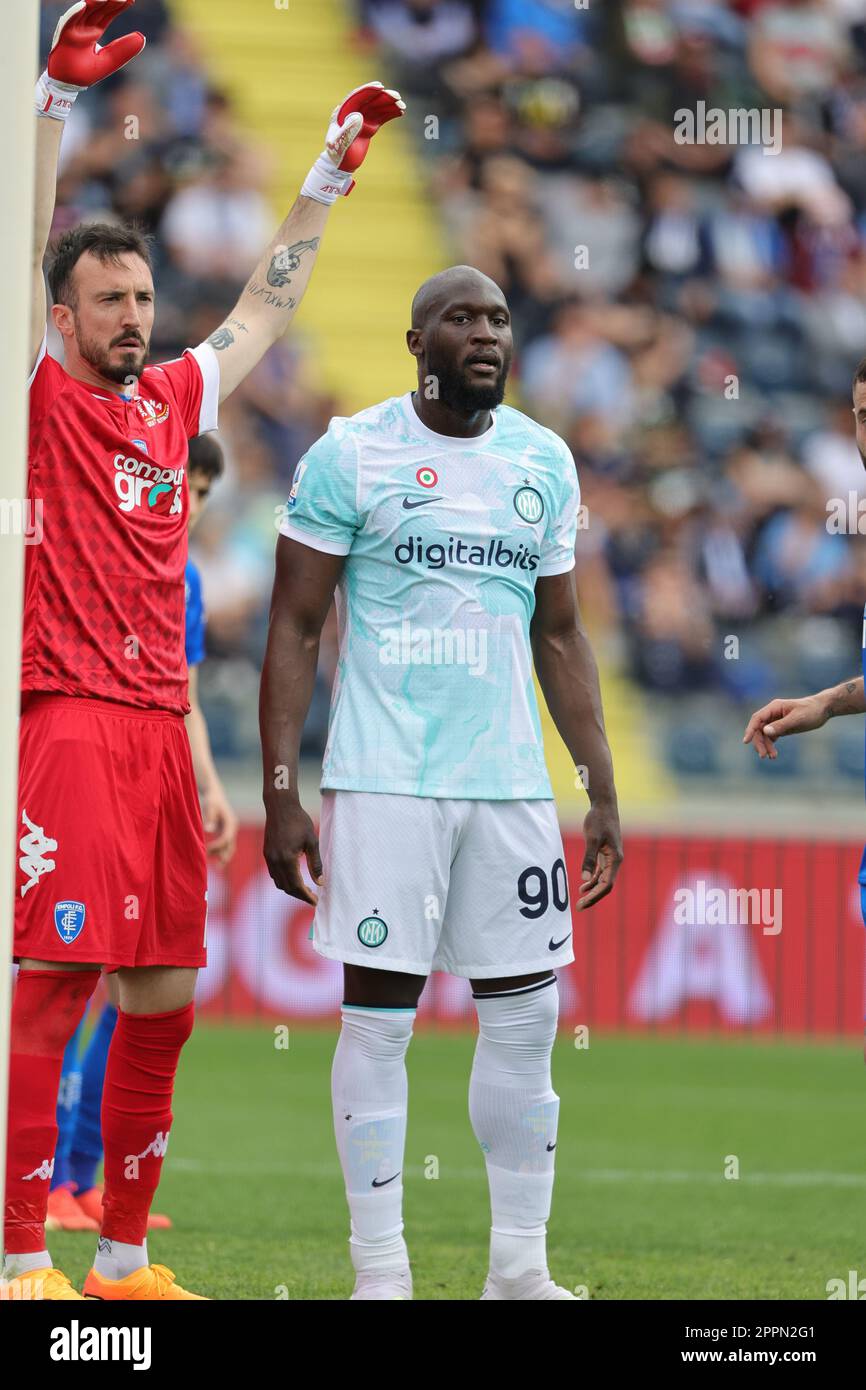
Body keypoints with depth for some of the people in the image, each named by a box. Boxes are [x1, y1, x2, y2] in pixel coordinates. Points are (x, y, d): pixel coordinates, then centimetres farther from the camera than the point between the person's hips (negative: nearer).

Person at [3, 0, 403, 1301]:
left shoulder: (174, 400, 17)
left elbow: (266, 308, 29)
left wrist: (331, 172, 29)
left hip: (157, 729, 7)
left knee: (163, 995, 8)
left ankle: (124, 1255, 17)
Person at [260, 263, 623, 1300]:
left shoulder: (544, 462, 10)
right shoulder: (350, 456, -4)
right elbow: (294, 631, -2)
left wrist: (603, 794, 11)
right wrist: (280, 796, -8)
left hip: (510, 781, 4)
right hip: (384, 779, -4)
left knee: (525, 1016, 4)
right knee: (379, 1014, -3)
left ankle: (519, 1268, 14)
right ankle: (379, 1273, 4)